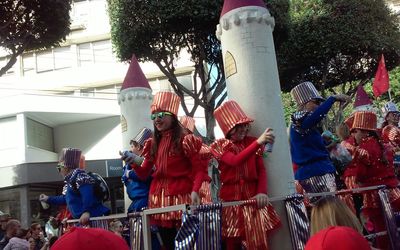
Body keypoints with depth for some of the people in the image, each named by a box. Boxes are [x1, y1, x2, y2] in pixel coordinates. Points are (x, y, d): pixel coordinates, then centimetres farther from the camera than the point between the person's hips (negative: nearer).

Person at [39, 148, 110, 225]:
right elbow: (66, 198, 37)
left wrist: (86, 212, -35)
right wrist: (49, 199, 45)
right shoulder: (70, 180, 22)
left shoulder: (79, 176, -11)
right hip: (81, 219, 11)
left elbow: (87, 197, -24)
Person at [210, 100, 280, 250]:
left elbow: (262, 170, 3)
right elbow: (235, 161, -20)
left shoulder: (252, 142, 9)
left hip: (253, 196, 2)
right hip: (231, 198, -2)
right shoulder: (219, 146, 0)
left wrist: (262, 192, -14)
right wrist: (258, 142, -30)